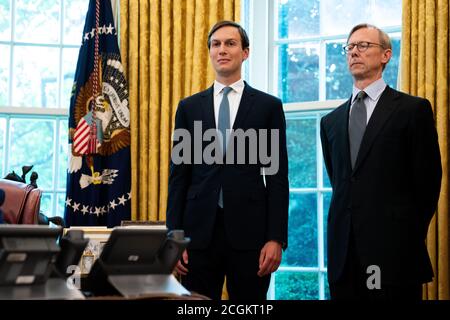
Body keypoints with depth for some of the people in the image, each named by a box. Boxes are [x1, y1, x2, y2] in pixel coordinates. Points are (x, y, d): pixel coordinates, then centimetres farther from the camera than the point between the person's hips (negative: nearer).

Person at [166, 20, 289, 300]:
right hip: (200, 230, 2)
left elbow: (277, 176, 2)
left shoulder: (268, 106, 5)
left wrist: (276, 238, -6)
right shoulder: (189, 107, 10)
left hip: (249, 230, -1)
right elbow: (178, 175, 8)